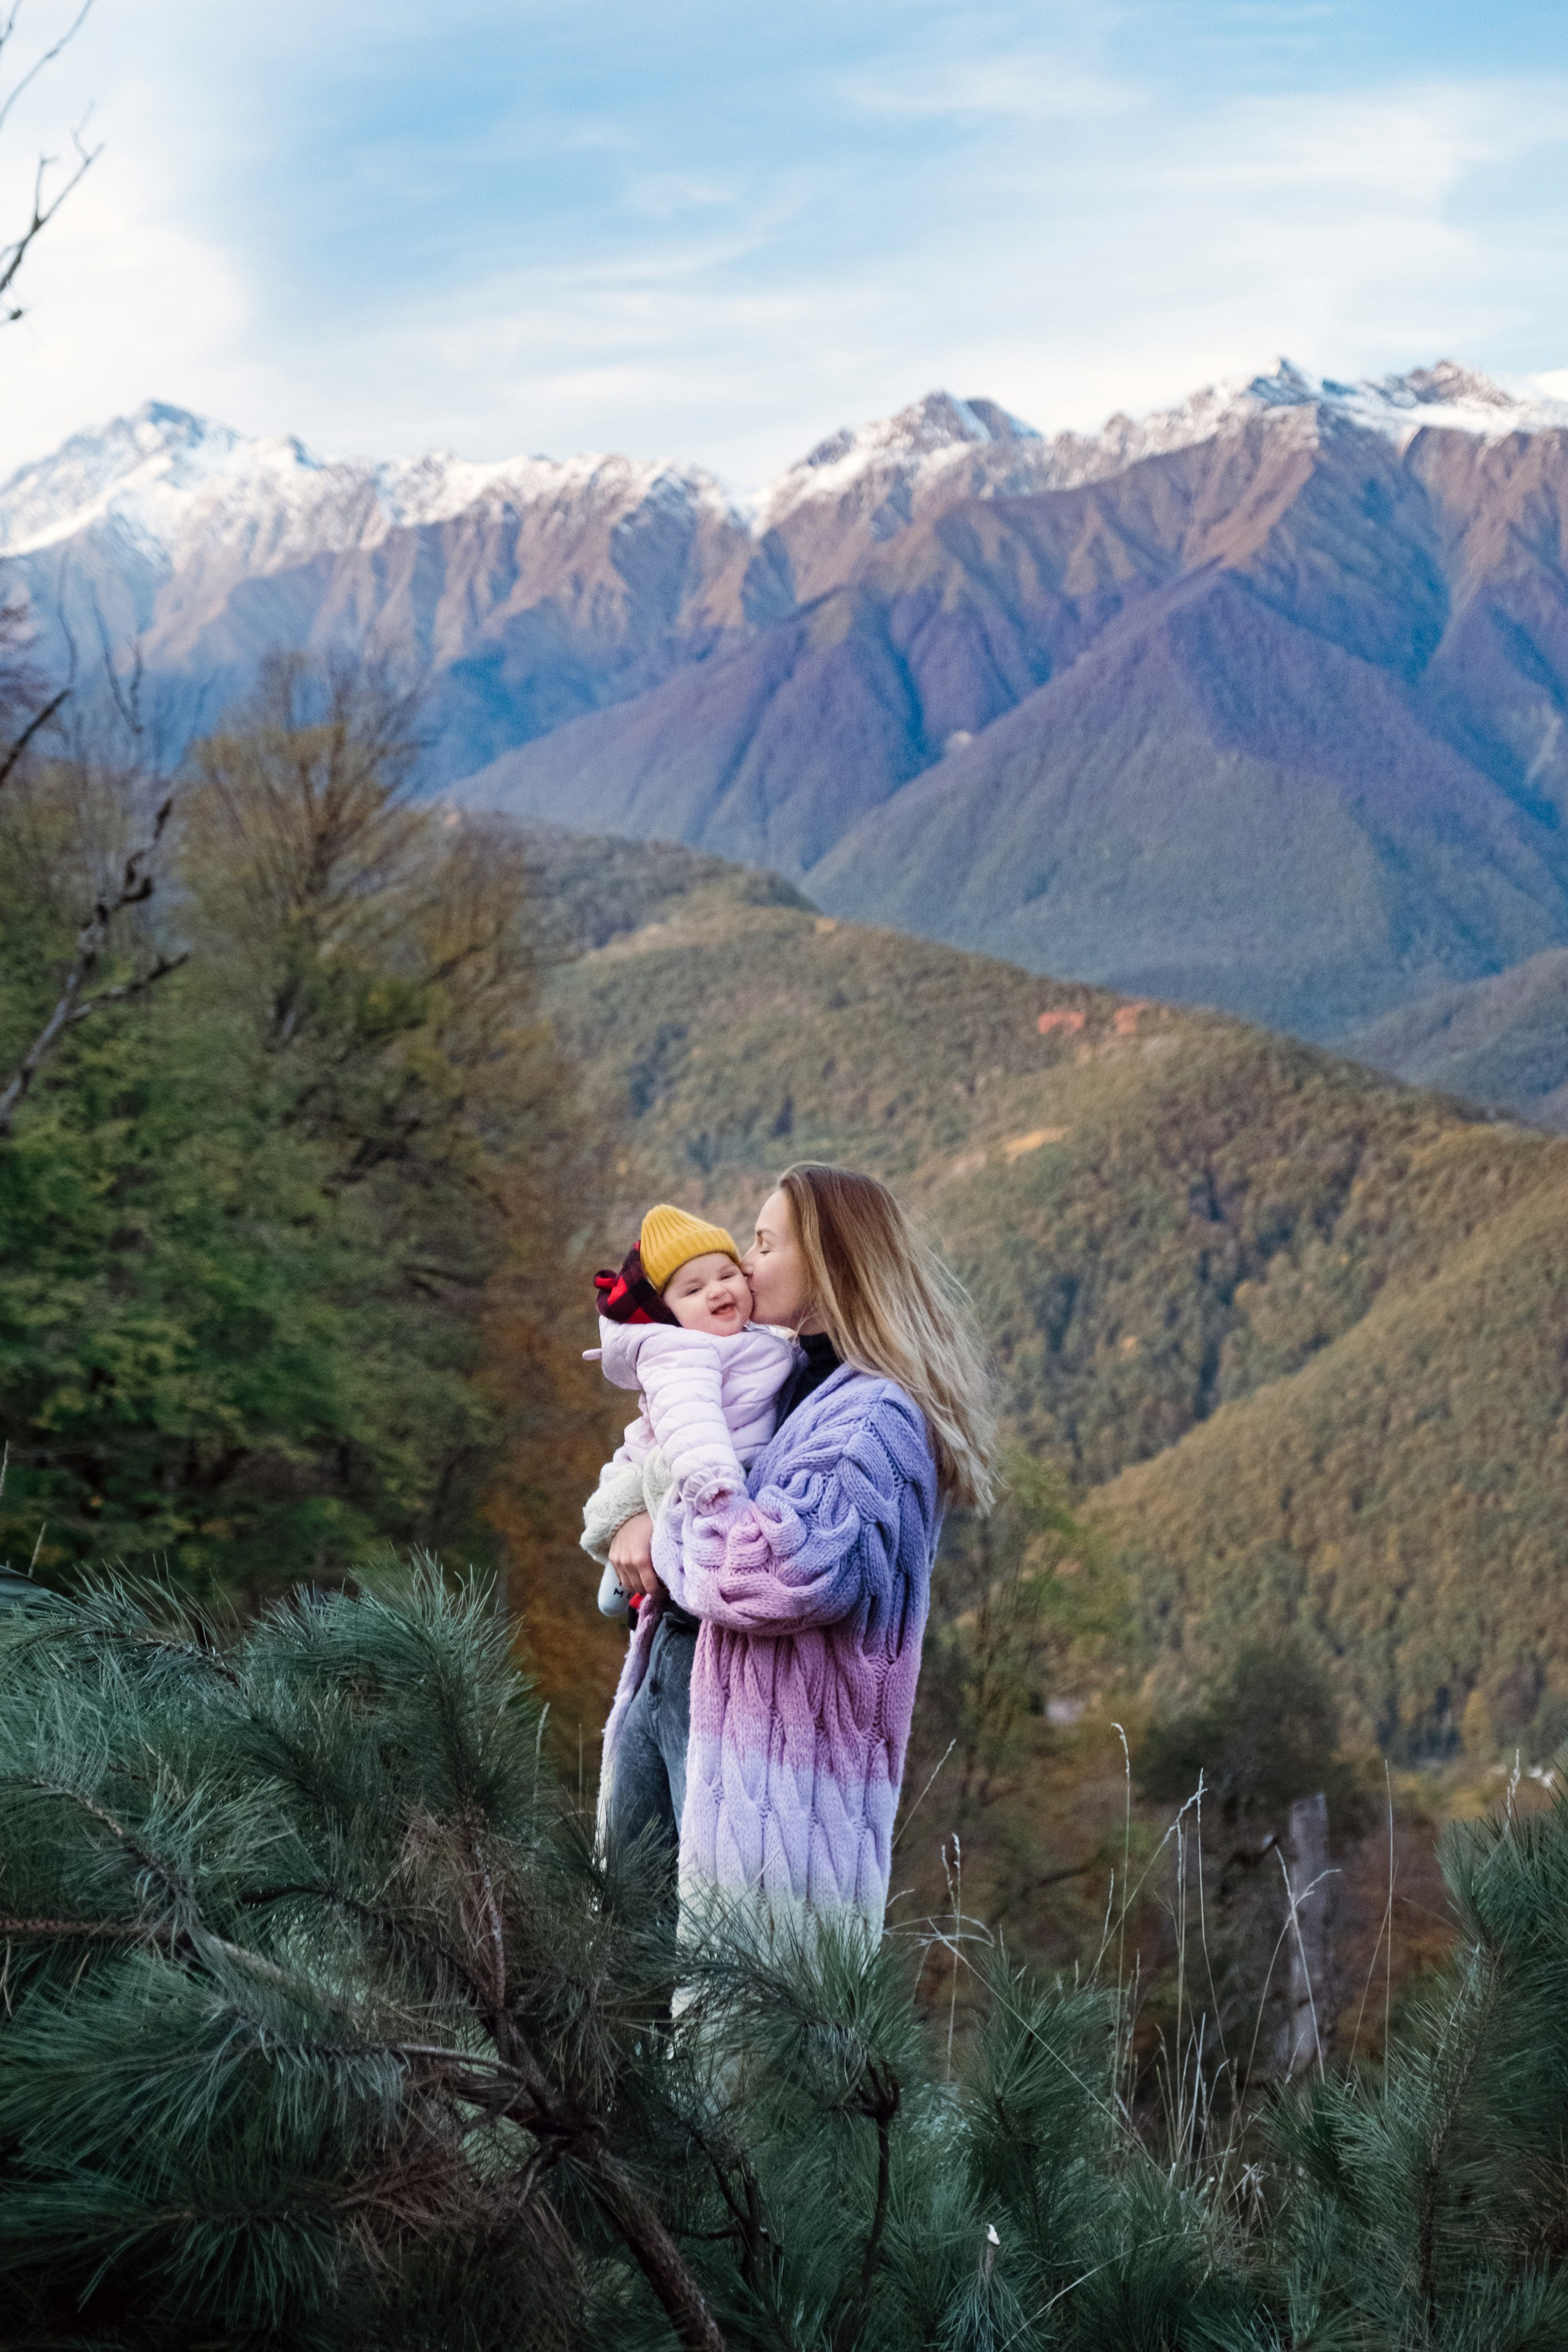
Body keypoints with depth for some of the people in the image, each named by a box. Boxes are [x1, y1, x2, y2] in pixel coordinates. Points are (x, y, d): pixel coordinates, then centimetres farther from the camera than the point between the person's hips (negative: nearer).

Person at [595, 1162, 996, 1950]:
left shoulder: (878, 1415, -15)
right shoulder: (784, 1377, 14)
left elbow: (783, 1567, -29)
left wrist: (667, 1539, -10)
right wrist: (641, 1521, 5)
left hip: (768, 1731, -9)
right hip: (666, 1677, 9)